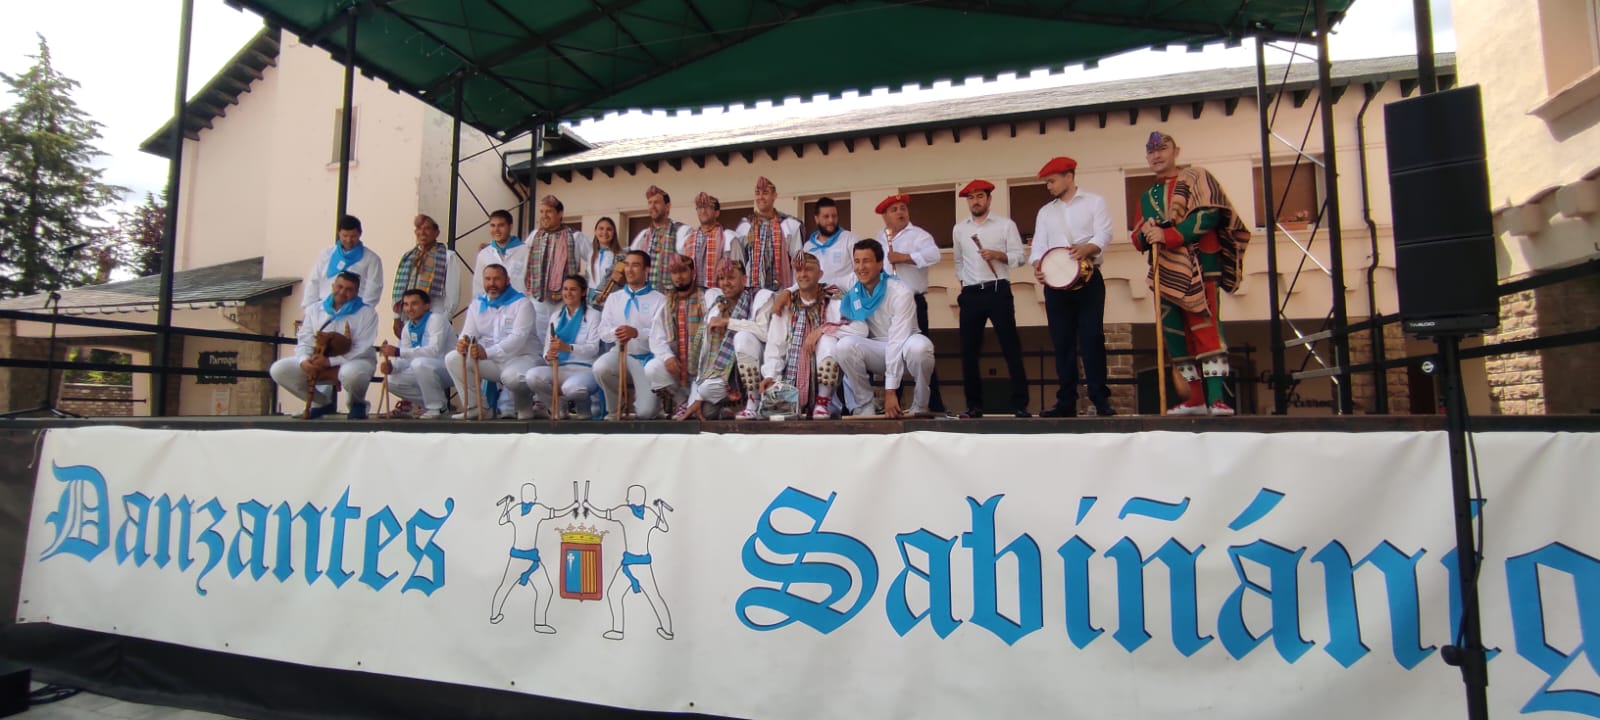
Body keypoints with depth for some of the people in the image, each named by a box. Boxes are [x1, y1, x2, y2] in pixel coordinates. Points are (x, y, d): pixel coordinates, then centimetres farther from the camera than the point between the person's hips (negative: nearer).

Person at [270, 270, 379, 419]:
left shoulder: (366, 312, -6)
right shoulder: (314, 310, 10)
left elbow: (362, 349, -14)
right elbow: (305, 341, 5)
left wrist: (330, 361, -26)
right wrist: (304, 360, -18)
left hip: (355, 361, -5)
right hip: (318, 362, 5)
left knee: (350, 373, -41)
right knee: (278, 369, -12)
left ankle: (357, 404, -5)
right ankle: (322, 402, 6)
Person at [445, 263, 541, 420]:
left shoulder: (522, 303, -6)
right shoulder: (476, 305, 12)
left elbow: (518, 337, -19)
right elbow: (468, 333, 5)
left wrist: (487, 352, -33)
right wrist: (462, 342, -22)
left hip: (520, 358, -6)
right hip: (490, 362, 6)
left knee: (511, 377, -38)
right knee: (453, 358, -13)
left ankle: (524, 406, -3)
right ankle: (477, 407, -5)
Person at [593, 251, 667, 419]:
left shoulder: (659, 299, -4)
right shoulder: (614, 298, 11)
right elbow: (603, 332, 4)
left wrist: (637, 333, -32)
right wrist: (615, 332, -20)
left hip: (647, 358, -3)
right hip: (621, 354, 3)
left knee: (646, 412, -11)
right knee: (600, 367, -33)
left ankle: (633, 399, 31)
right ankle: (614, 408, -1)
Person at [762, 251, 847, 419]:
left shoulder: (833, 304, 3)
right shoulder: (784, 308, 10)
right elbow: (774, 348, 4)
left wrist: (822, 329, -20)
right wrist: (770, 375, -13)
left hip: (822, 383, 0)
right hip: (791, 382, 1)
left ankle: (822, 403, -17)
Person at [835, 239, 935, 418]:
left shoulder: (900, 292, -20)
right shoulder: (852, 290, -6)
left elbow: (897, 341, -25)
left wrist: (890, 390, -29)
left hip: (902, 350, -3)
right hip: (877, 352, 3)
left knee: (919, 345, -37)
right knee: (845, 346, -27)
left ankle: (919, 409, -13)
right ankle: (864, 408, -11)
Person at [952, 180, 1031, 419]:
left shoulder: (1005, 224, 4)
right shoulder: (959, 229, 15)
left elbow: (1019, 257, 0)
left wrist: (997, 255, -16)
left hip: (998, 291, -3)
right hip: (970, 295, 4)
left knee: (1011, 348, -5)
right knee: (969, 351, 2)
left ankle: (1020, 405, -1)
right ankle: (974, 405, 10)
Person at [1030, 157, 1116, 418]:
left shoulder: (1094, 202, 7)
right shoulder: (1045, 212, 17)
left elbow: (1104, 235, -7)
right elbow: (1039, 246, 8)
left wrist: (1086, 249, -28)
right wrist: (1037, 265, -14)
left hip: (1088, 279, -3)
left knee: (1092, 338, -8)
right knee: (1062, 342, 3)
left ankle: (1101, 399, -3)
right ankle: (1066, 401, 6)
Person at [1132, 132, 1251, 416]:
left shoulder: (1195, 178, 5)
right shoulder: (1146, 197, 21)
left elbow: (1208, 215, -11)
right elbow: (1138, 239, 18)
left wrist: (1167, 235, -20)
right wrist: (1146, 233, -6)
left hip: (1196, 267, -6)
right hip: (1165, 272, 6)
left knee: (1205, 327, -14)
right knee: (1175, 333, 4)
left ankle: (1216, 398, -17)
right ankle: (1196, 398, 12)